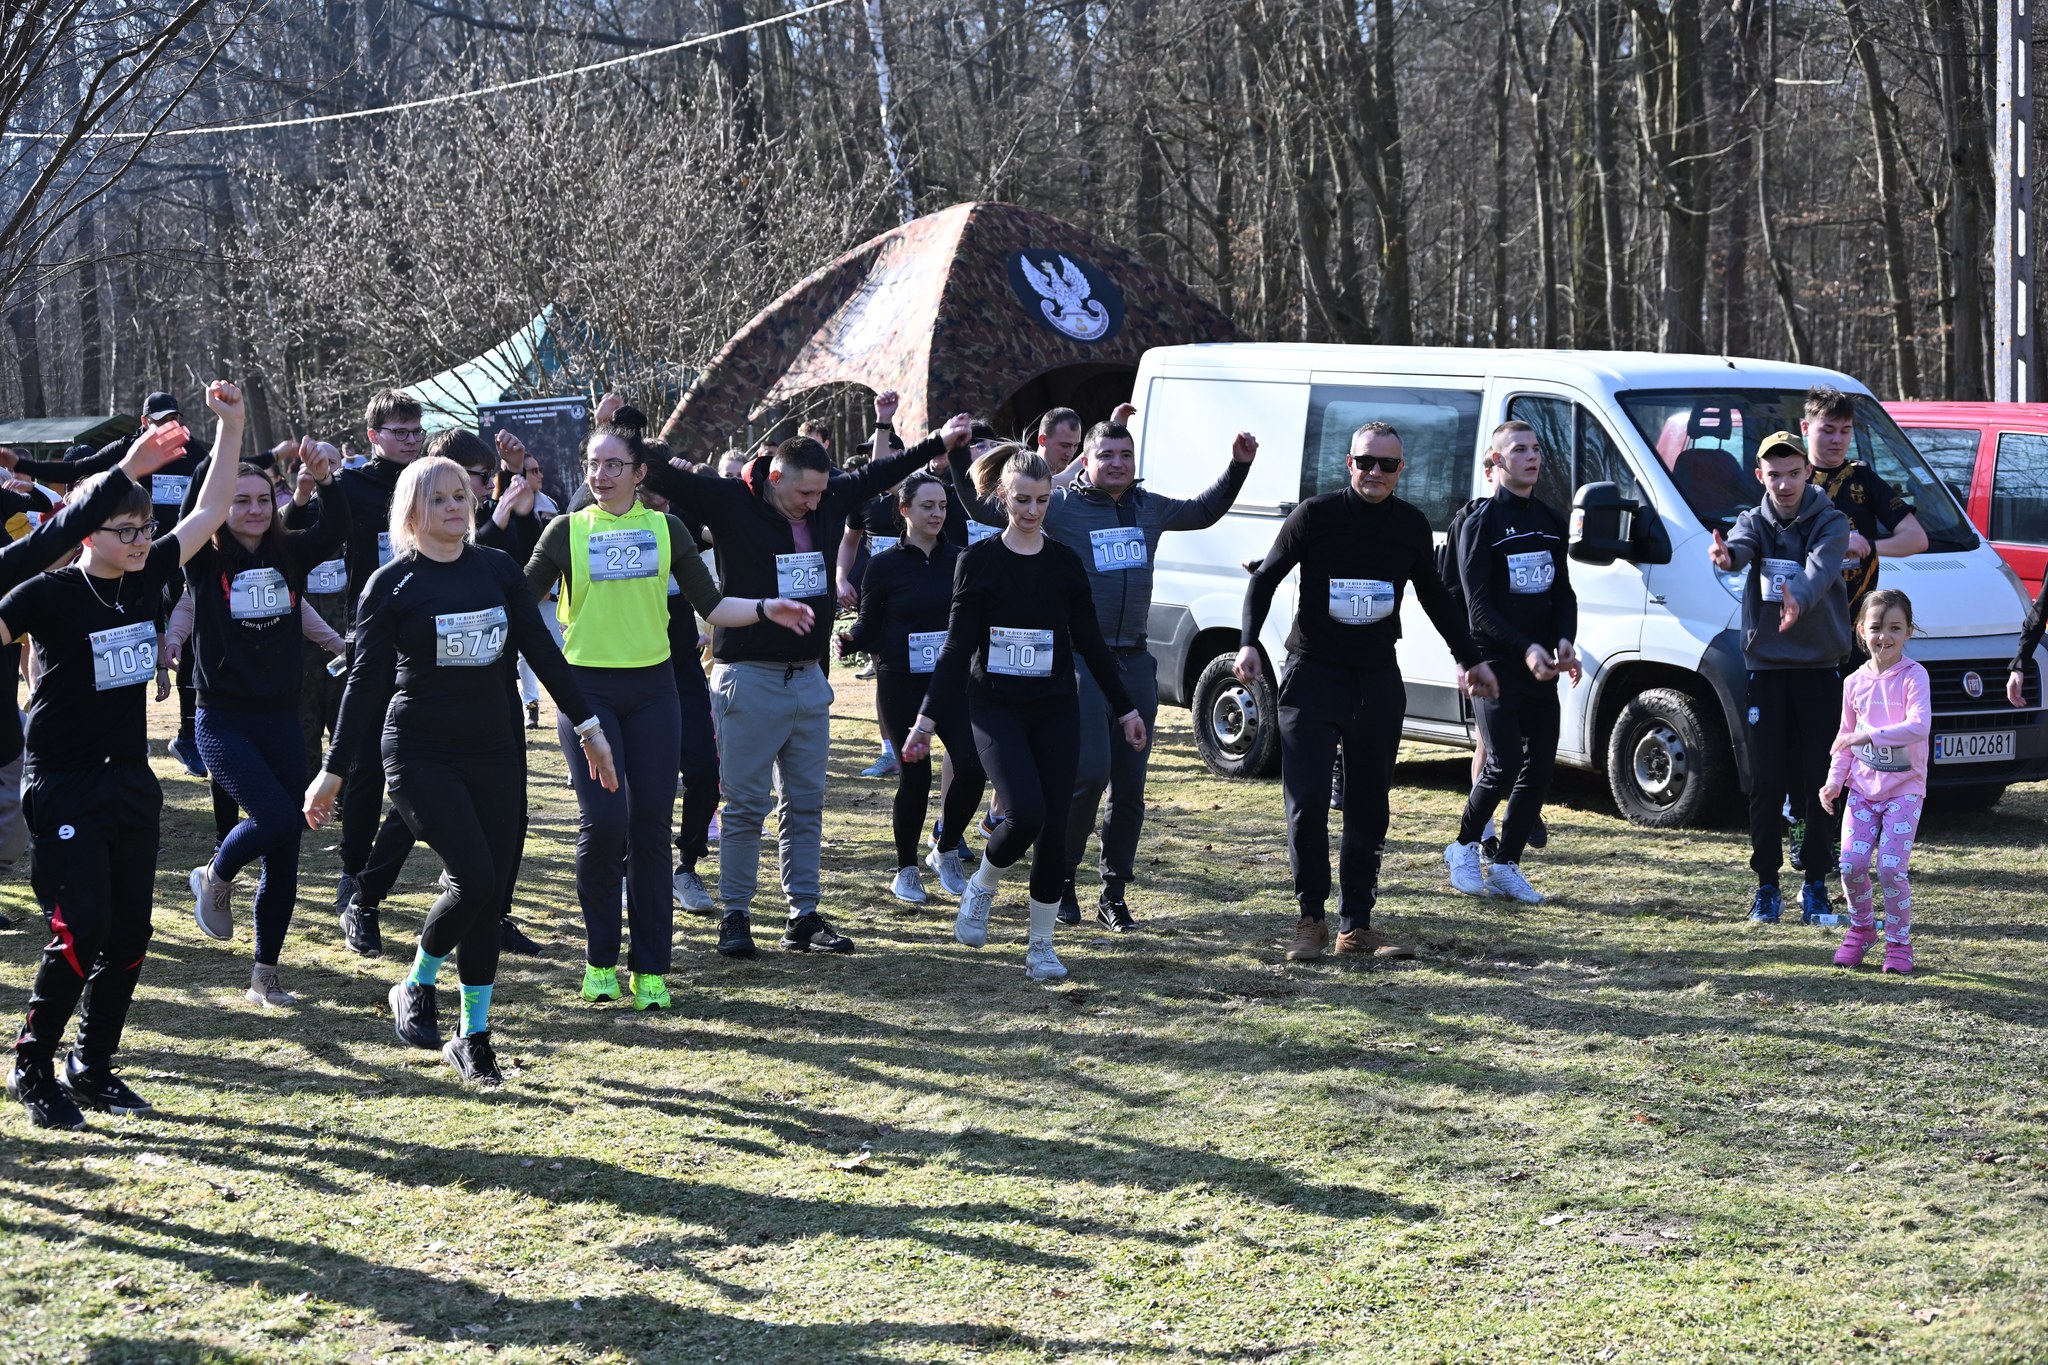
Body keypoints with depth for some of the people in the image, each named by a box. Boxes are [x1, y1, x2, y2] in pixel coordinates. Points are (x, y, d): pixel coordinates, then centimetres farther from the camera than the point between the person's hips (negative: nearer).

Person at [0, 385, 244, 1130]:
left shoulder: (147, 578, 3)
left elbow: (211, 509, 6)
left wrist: (230, 427, 0)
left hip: (130, 781, 6)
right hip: (64, 785, -6)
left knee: (130, 932, 7)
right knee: (81, 927, -12)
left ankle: (92, 1066, 19)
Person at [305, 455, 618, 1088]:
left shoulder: (498, 569, 7)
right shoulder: (390, 585, -3)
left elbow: (542, 650, 12)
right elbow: (366, 680, -2)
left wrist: (587, 724, 11)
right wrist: (334, 770, -2)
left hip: (496, 751, 4)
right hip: (422, 755, -4)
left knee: (492, 893, 2)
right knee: (474, 879, -18)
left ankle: (473, 1036, 14)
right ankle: (416, 987, 7)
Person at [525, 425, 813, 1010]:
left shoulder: (665, 529, 7)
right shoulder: (566, 532, 3)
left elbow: (709, 605, 9)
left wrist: (765, 608, -5)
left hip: (651, 688, 2)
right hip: (586, 687, -2)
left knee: (651, 827, 0)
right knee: (603, 820, -13)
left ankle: (650, 968, 7)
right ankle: (600, 960, 5)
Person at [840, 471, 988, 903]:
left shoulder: (960, 560, 6)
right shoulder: (885, 567, -1)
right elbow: (869, 631, 0)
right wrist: (849, 641, -19)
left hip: (953, 682, 2)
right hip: (902, 685, -2)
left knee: (973, 767, -11)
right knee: (915, 775, -3)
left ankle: (945, 851, 14)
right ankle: (906, 871, 16)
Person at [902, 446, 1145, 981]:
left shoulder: (1065, 563, 5)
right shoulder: (979, 560, -2)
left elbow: (1089, 640, 12)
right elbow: (958, 645, -3)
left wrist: (1125, 707, 14)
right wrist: (927, 718, -9)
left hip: (1056, 712, 3)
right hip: (997, 710, -3)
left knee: (1054, 827, -3)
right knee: (1025, 813, -20)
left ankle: (1041, 945, 10)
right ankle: (981, 887, 10)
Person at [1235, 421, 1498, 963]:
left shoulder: (1411, 525, 4)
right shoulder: (1316, 515, -7)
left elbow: (1434, 595, 20)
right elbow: (1265, 579, 1)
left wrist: (1470, 659, 22)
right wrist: (1248, 643, -12)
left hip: (1378, 680, 4)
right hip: (1312, 675, -4)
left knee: (1370, 809, 5)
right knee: (1307, 803, -10)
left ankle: (1355, 924, 13)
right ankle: (1311, 918, 4)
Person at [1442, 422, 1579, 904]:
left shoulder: (1550, 521, 14)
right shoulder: (1480, 524, -5)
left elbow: (1563, 592, 16)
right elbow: (1479, 606, -10)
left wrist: (1563, 641, -4)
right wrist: (1526, 649, -20)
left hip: (1541, 668, 6)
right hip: (1495, 663, -6)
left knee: (1539, 770, 2)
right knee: (1504, 765, -12)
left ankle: (1506, 865, 12)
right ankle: (1463, 848, 9)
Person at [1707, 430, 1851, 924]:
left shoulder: (1831, 523, -2)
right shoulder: (1754, 521, 4)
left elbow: (1820, 569, -24)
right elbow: (1740, 547, -20)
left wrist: (1799, 601, -47)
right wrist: (1726, 556, -47)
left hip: (1819, 665, -1)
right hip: (1766, 666, 1)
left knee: (1818, 779, -1)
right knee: (1766, 782, 0)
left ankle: (1815, 884, 9)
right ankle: (1767, 887, 8)